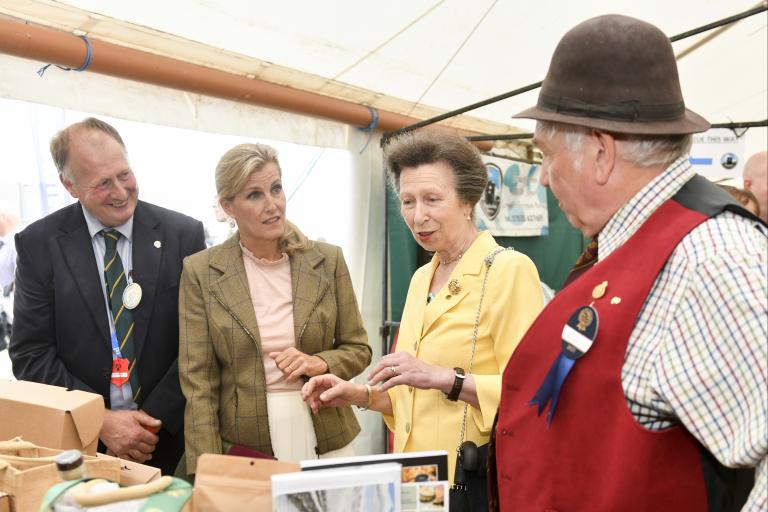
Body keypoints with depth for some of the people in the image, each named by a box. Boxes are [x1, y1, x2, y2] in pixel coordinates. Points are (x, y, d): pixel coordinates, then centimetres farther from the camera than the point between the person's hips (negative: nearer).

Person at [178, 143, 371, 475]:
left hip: (326, 446, 2)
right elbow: (198, 381, -5)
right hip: (241, 452, -1)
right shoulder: (200, 272, -5)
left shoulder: (327, 260, -2)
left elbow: (358, 349, 6)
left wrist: (320, 363, -14)